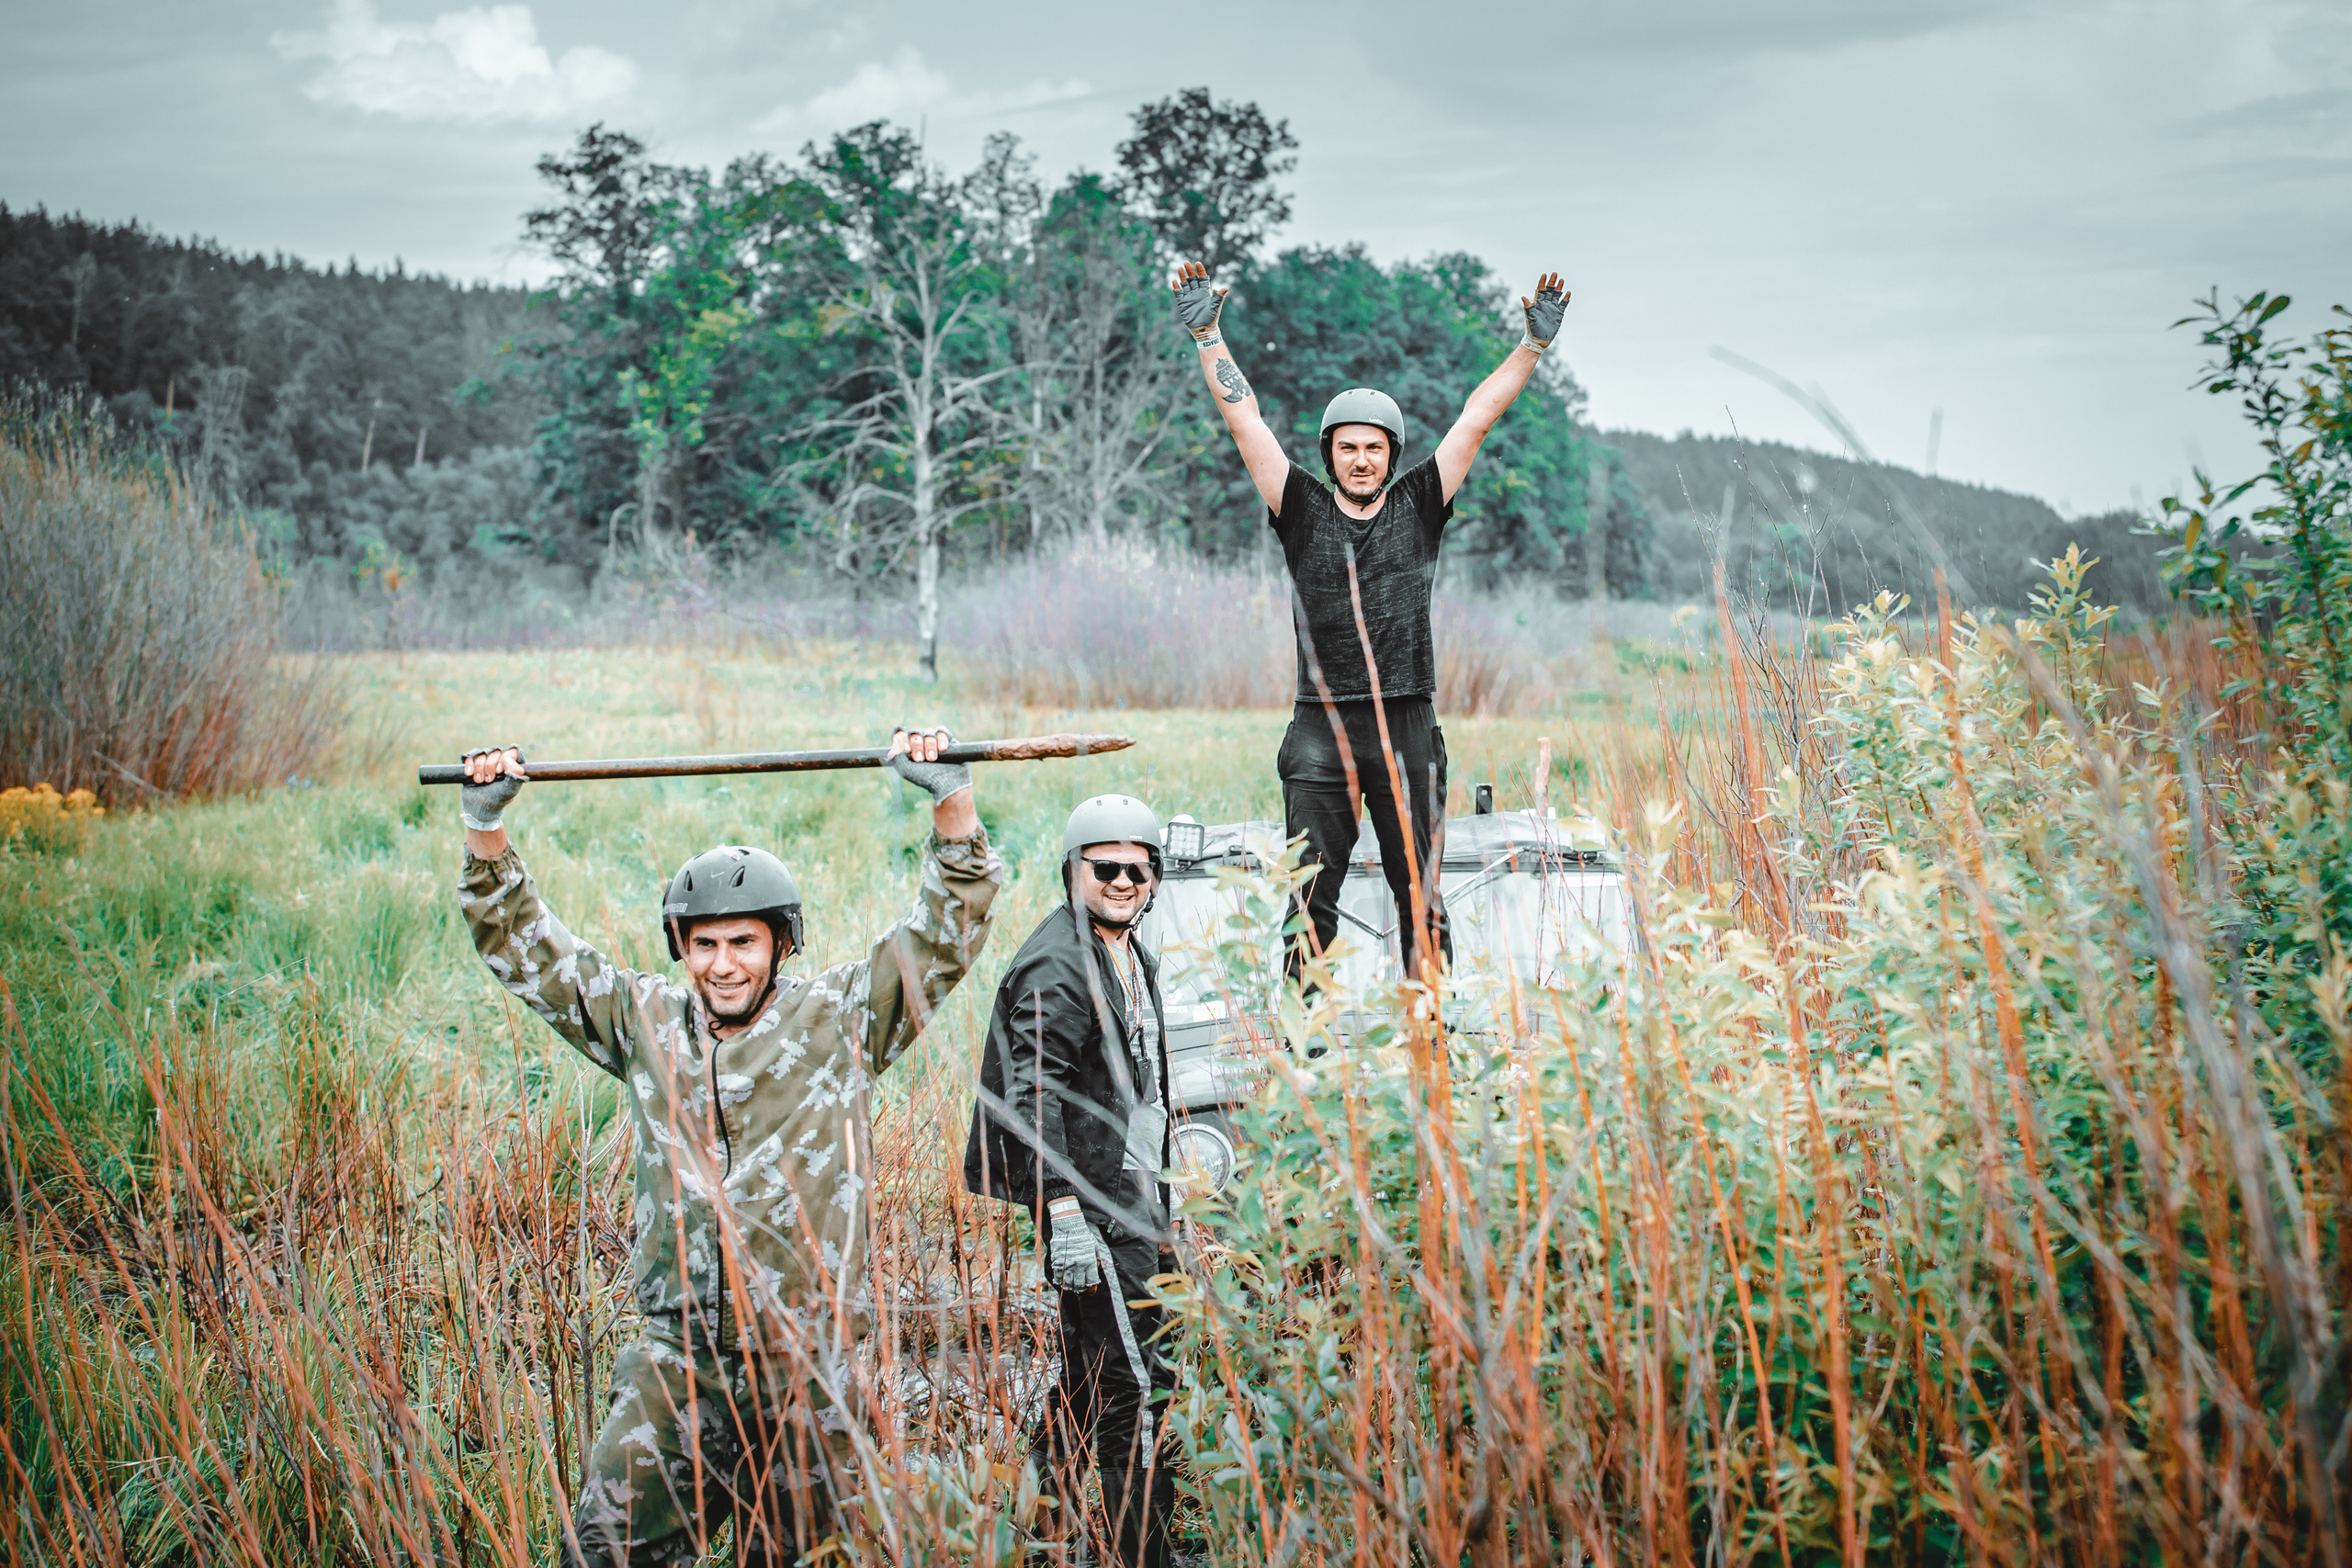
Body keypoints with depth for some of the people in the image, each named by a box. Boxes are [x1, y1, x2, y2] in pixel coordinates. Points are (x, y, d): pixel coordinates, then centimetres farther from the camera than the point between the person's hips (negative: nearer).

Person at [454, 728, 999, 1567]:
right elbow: (526, 948, 17)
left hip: (807, 1362, -2)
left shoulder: (835, 1021, 3)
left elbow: (947, 931, -1)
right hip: (678, 1355, 2)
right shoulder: (646, 1022, 11)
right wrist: (486, 831, 8)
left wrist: (952, 801, -11)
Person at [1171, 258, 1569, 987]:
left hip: (1407, 730, 1)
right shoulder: (1302, 509, 7)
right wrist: (1205, 333, -2)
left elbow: (1478, 415, 6)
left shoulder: (1418, 505, 9)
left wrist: (1534, 342, 2)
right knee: (1311, 897, 1)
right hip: (1321, 731, 0)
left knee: (1421, 896, 4)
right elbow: (1244, 416, 4)